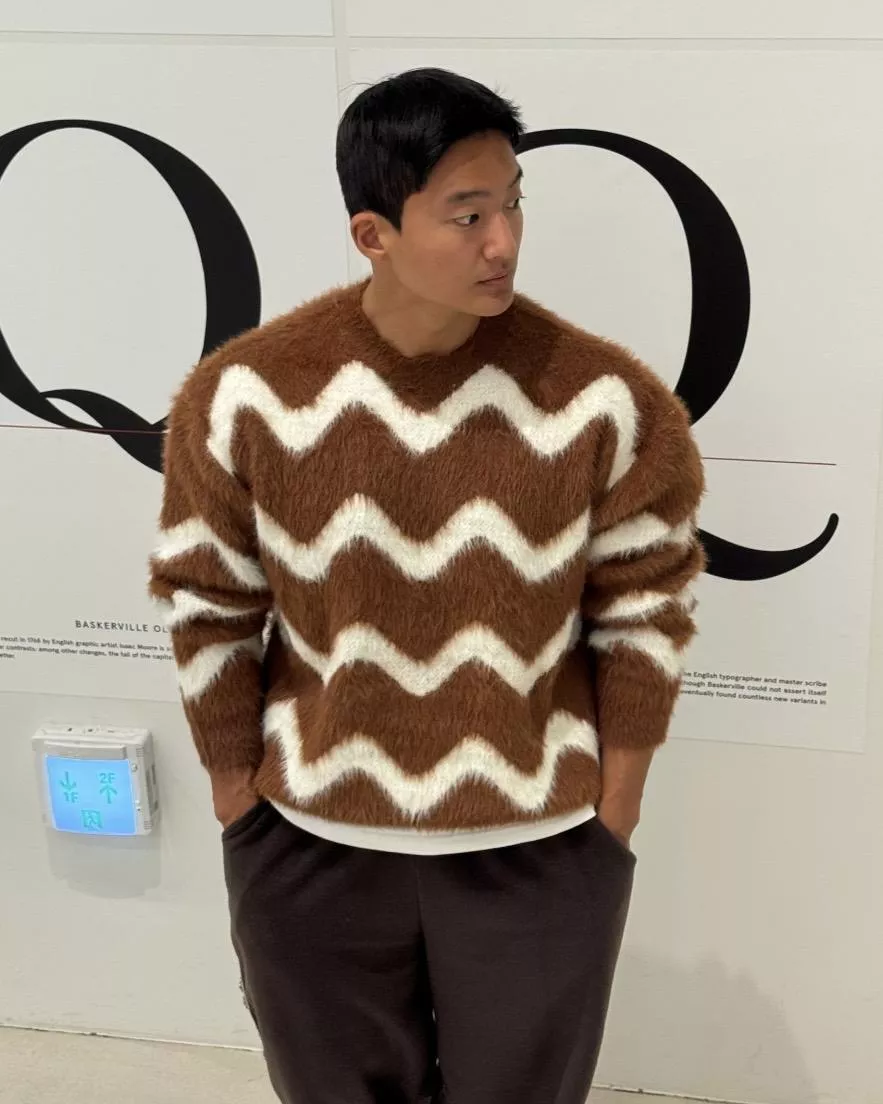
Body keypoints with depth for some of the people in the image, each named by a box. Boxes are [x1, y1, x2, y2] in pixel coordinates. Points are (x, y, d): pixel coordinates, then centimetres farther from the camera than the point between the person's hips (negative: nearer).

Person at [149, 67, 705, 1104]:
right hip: (309, 845, 1)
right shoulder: (244, 393, -14)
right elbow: (207, 610, -4)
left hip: (540, 848, 0)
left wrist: (613, 819, -2)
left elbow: (645, 615, -6)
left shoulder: (604, 397, -15)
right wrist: (238, 800, 2)